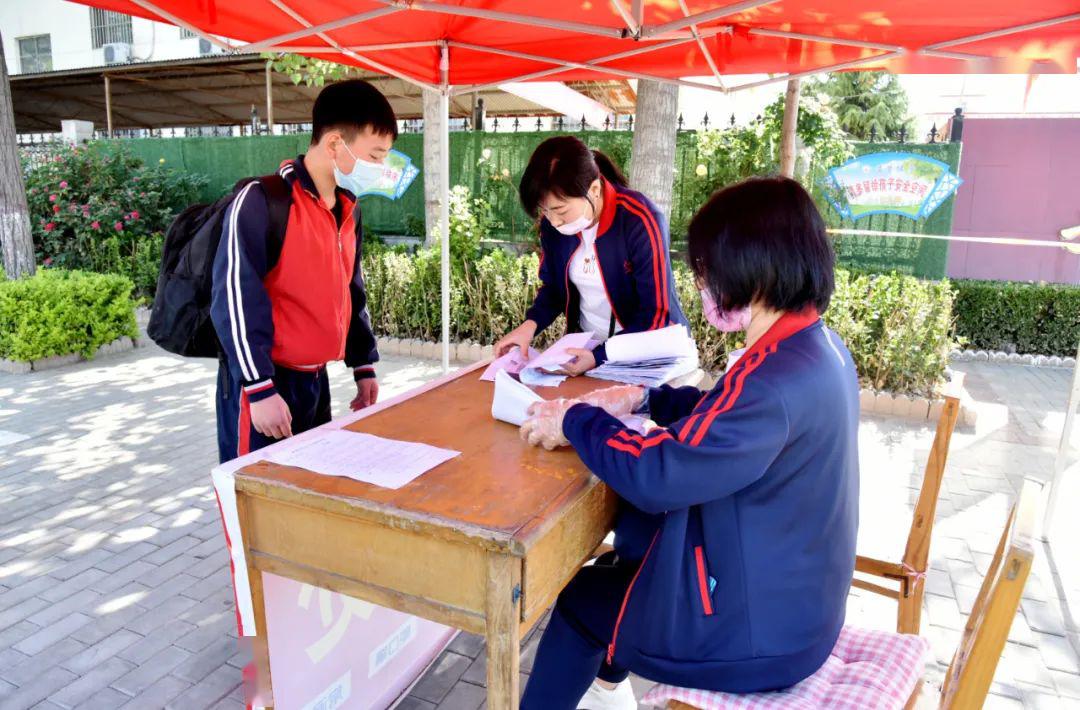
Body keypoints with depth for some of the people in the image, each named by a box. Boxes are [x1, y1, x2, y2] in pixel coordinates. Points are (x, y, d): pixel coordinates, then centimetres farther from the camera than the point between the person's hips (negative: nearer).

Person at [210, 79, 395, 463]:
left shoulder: (348, 211, 9)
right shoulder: (263, 201, -15)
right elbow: (235, 300, -18)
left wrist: (364, 367, 16)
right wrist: (260, 389, -20)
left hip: (315, 380, 8)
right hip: (264, 383, -7)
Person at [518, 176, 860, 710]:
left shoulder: (778, 378, -33)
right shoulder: (818, 346, -1)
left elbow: (654, 474, -31)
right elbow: (725, 413, 13)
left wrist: (576, 420, -15)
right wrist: (644, 398, 5)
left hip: (760, 628, -9)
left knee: (580, 601, 12)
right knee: (617, 560, 26)